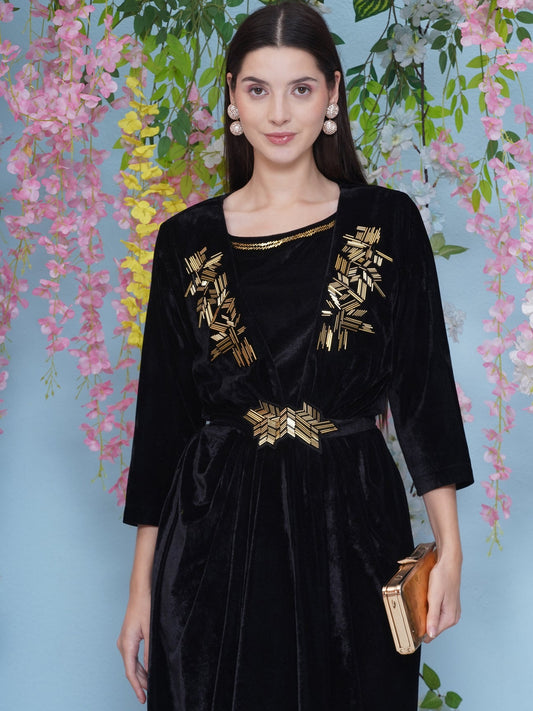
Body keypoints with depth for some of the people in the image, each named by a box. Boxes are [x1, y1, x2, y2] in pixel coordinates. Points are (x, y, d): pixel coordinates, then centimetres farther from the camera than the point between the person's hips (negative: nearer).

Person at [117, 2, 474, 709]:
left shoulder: (388, 222, 0)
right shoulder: (187, 240, 3)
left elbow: (424, 388, 1)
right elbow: (163, 412, 5)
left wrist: (450, 549, -6)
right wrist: (141, 585, 3)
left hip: (354, 532, 0)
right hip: (215, 538, 1)